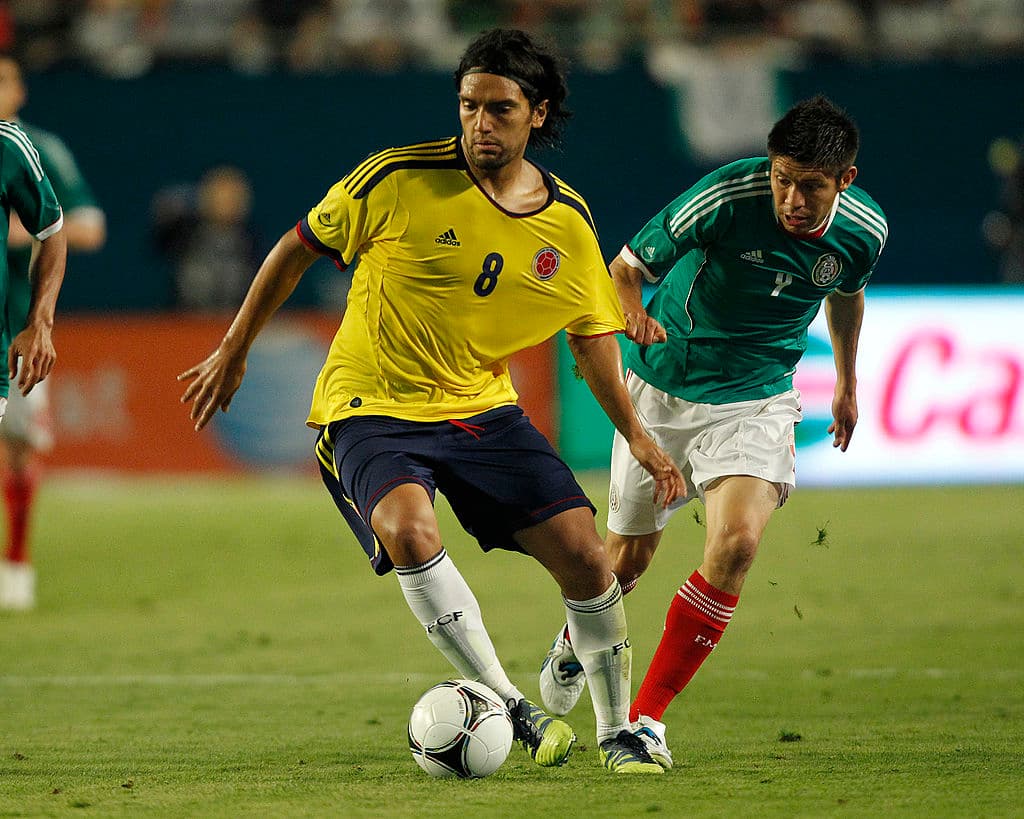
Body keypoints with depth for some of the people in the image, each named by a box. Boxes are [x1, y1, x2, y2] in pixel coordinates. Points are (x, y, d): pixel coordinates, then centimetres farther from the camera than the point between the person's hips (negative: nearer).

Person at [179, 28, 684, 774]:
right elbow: (298, 248, -1)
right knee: (408, 529, -33)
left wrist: (636, 435, 1)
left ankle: (618, 731, 13)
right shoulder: (399, 180, -13)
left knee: (583, 552, -7)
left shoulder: (568, 223, -1)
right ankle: (510, 708, -25)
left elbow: (592, 335, 11)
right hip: (372, 408, -4)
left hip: (484, 408, 4)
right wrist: (233, 354, 4)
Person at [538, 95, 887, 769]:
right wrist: (634, 314, -31)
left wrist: (848, 383, 23)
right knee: (629, 556, 11)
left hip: (754, 398, 1)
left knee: (738, 542, -23)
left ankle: (647, 715, -12)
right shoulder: (726, 197, -26)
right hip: (662, 385, -1)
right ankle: (576, 641, 49)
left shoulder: (864, 231, -13)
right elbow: (627, 266, -12)